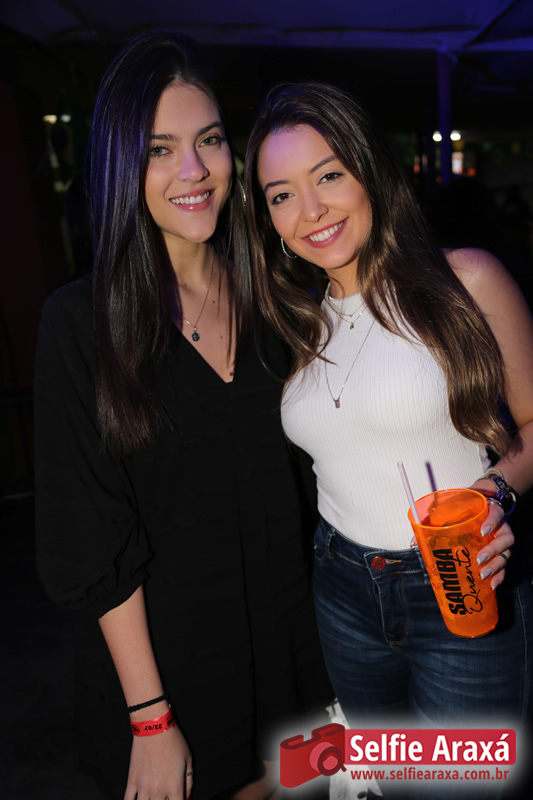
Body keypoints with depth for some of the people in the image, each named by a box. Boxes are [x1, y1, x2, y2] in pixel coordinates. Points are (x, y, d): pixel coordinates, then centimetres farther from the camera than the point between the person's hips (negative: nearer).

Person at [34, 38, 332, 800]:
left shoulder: (265, 295, -3)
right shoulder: (81, 320, -16)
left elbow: (293, 468, 5)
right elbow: (95, 544, -14)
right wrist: (151, 720, -12)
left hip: (281, 631, 4)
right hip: (161, 647, -3)